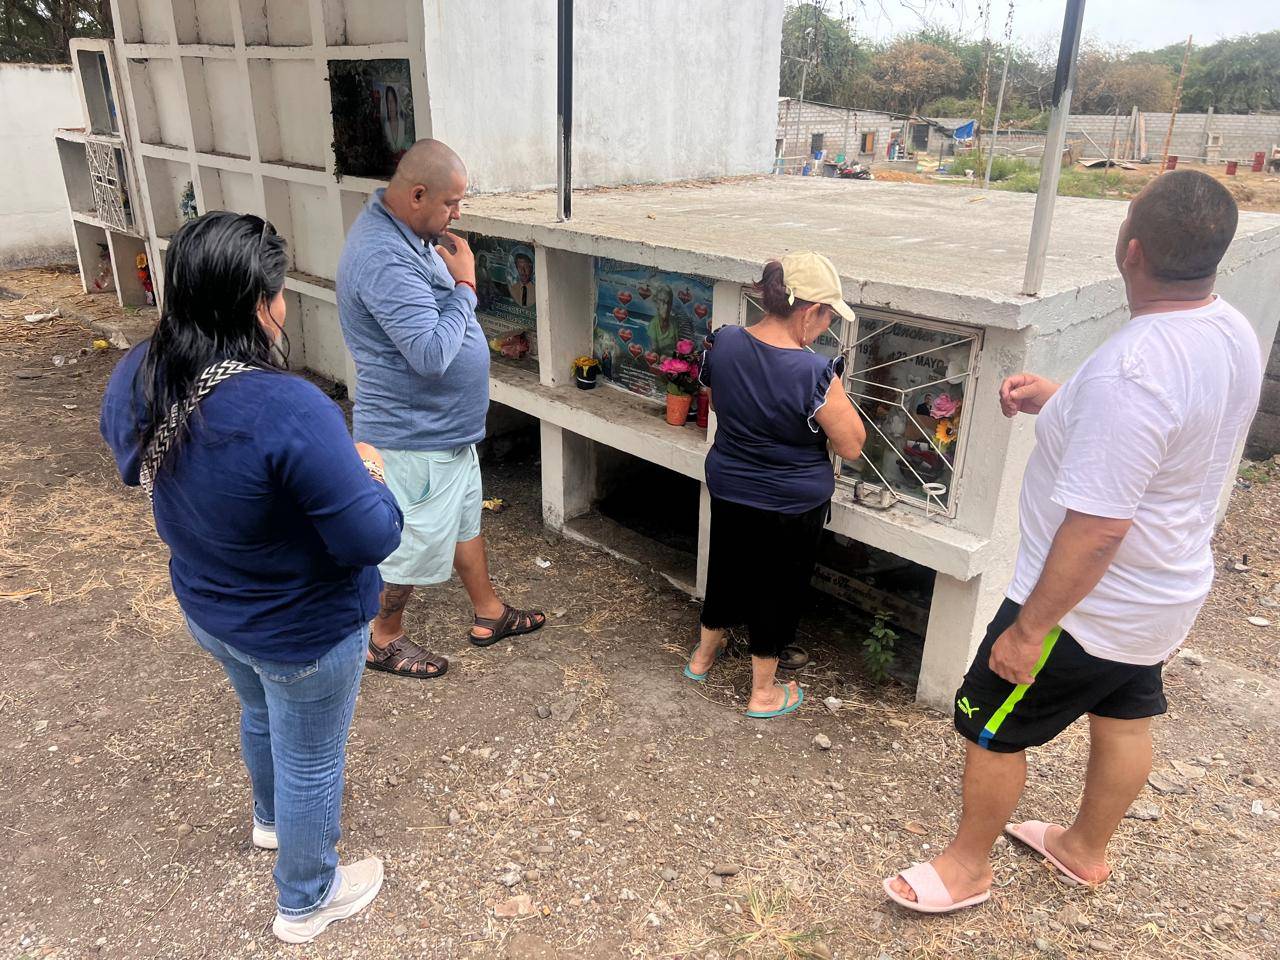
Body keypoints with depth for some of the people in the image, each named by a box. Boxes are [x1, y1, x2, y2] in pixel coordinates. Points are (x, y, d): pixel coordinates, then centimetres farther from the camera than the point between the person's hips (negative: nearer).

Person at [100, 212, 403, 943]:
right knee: (311, 762, 18)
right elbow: (373, 539, -30)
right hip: (305, 632, -7)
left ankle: (272, 820, 64)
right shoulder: (288, 410, -37)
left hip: (208, 611, 7)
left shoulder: (135, 377, -13)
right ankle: (306, 902, 43)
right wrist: (369, 475, -12)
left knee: (261, 716, 35)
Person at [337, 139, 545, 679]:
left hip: (446, 424, 11)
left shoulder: (401, 232, 3)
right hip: (414, 435, -11)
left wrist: (448, 268, -1)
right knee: (417, 541, 8)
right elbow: (432, 354, -33)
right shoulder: (385, 261, -31)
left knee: (465, 516, 23)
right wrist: (464, 283, -24)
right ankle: (384, 640, 30)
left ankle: (488, 613, 41)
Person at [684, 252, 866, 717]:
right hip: (792, 506, -5)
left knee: (726, 570, 26)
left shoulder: (724, 343, -11)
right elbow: (852, 446, -17)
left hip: (728, 489, 5)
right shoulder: (815, 373, -28)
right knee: (777, 589, 14)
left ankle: (703, 654, 48)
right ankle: (763, 692, 32)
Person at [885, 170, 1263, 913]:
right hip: (1168, 593, 9)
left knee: (992, 727, 10)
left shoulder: (1130, 369, -35)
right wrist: (1059, 401, 5)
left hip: (1091, 604, -9)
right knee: (1126, 718, 25)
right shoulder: (1232, 331, -4)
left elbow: (1097, 526, -33)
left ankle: (968, 868, 33)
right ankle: (1086, 849, 50)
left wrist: (1030, 629, -24)